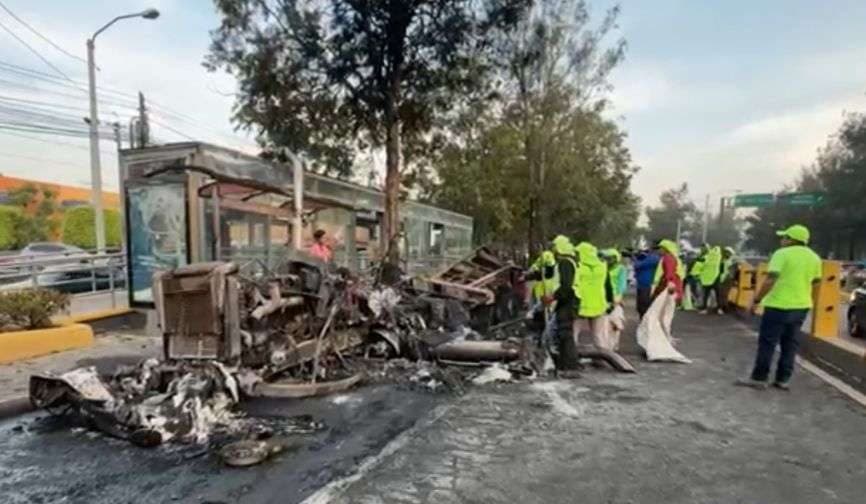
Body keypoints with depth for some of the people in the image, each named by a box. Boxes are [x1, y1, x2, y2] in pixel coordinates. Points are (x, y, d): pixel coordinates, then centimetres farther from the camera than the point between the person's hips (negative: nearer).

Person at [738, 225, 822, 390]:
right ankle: (783, 380, 16)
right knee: (790, 344, 13)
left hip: (779, 305, -7)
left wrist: (757, 300, -14)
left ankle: (759, 378, 3)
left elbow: (770, 280, -19)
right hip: (801, 306, 7)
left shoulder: (782, 254, -12)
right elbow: (815, 283, 17)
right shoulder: (814, 257, 10)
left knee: (767, 342, -1)